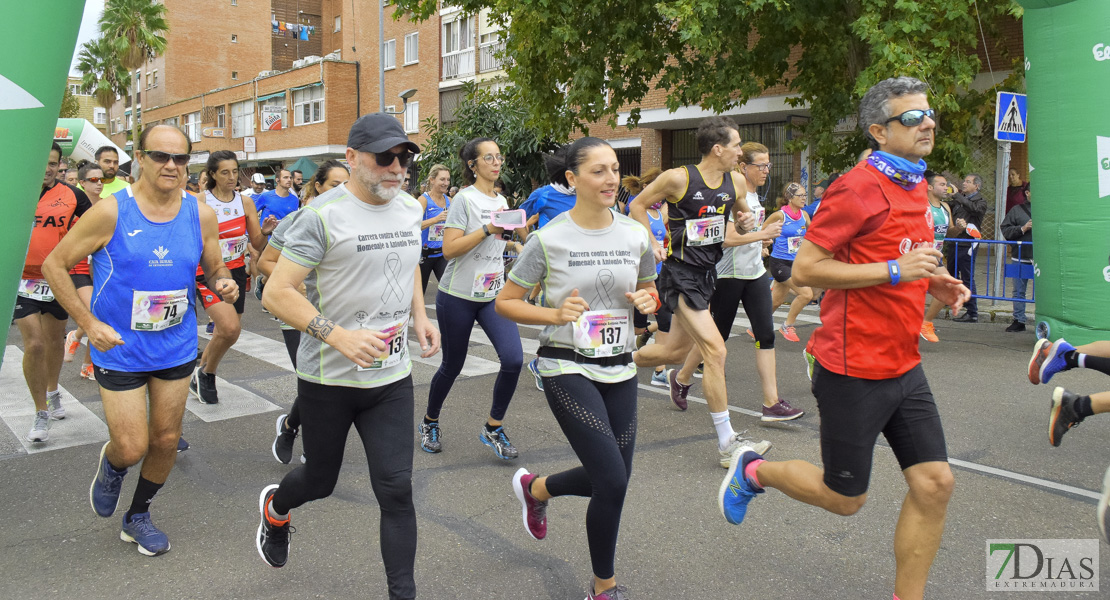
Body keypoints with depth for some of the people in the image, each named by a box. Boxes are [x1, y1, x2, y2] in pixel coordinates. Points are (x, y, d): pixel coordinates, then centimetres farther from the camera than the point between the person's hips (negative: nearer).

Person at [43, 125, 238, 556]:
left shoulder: (201, 216, -4)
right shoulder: (110, 212, -15)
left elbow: (215, 269, 8)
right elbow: (54, 264, -7)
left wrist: (224, 284, -16)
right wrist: (89, 323, -13)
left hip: (176, 347, 4)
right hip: (119, 350, -3)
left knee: (166, 440, 12)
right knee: (131, 449, -2)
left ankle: (137, 517, 37)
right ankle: (111, 465, 37)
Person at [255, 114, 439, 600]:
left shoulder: (411, 209, 5)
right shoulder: (323, 215, -15)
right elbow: (276, 293, -18)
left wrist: (419, 317, 7)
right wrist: (337, 335, -30)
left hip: (392, 377, 4)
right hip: (329, 378, -4)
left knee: (396, 490, -1)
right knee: (321, 481, 17)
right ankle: (275, 506, 53)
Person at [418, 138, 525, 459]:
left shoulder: (501, 201, 11)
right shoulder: (464, 199, -11)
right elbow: (449, 249, -21)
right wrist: (488, 229, -26)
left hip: (493, 294, 5)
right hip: (458, 296, -5)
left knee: (513, 359, -12)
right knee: (452, 365, 8)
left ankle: (493, 429, 6)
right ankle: (430, 423, 34)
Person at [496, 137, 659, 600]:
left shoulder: (635, 235, 2)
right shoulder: (549, 239, -11)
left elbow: (650, 291, 18)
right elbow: (505, 302, -5)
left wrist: (648, 301, -6)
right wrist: (554, 315, -20)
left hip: (619, 368, 6)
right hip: (567, 368, -5)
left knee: (612, 479, 11)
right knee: (613, 481, -11)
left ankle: (534, 489, 42)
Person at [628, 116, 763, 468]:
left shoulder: (736, 182, 4)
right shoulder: (678, 178, -14)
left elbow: (741, 218, 19)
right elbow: (637, 206, -2)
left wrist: (745, 222, -4)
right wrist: (653, 244, -10)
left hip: (707, 272, 8)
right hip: (680, 273, -8)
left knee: (675, 351, 17)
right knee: (715, 351, -13)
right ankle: (727, 443, -5)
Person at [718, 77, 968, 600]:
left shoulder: (913, 186, 12)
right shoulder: (858, 188, -16)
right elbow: (805, 268, -19)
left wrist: (931, 281, 7)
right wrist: (895, 270, -23)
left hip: (903, 366, 8)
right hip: (855, 370, -8)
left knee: (934, 484, 5)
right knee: (845, 497, 6)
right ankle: (753, 471, 31)